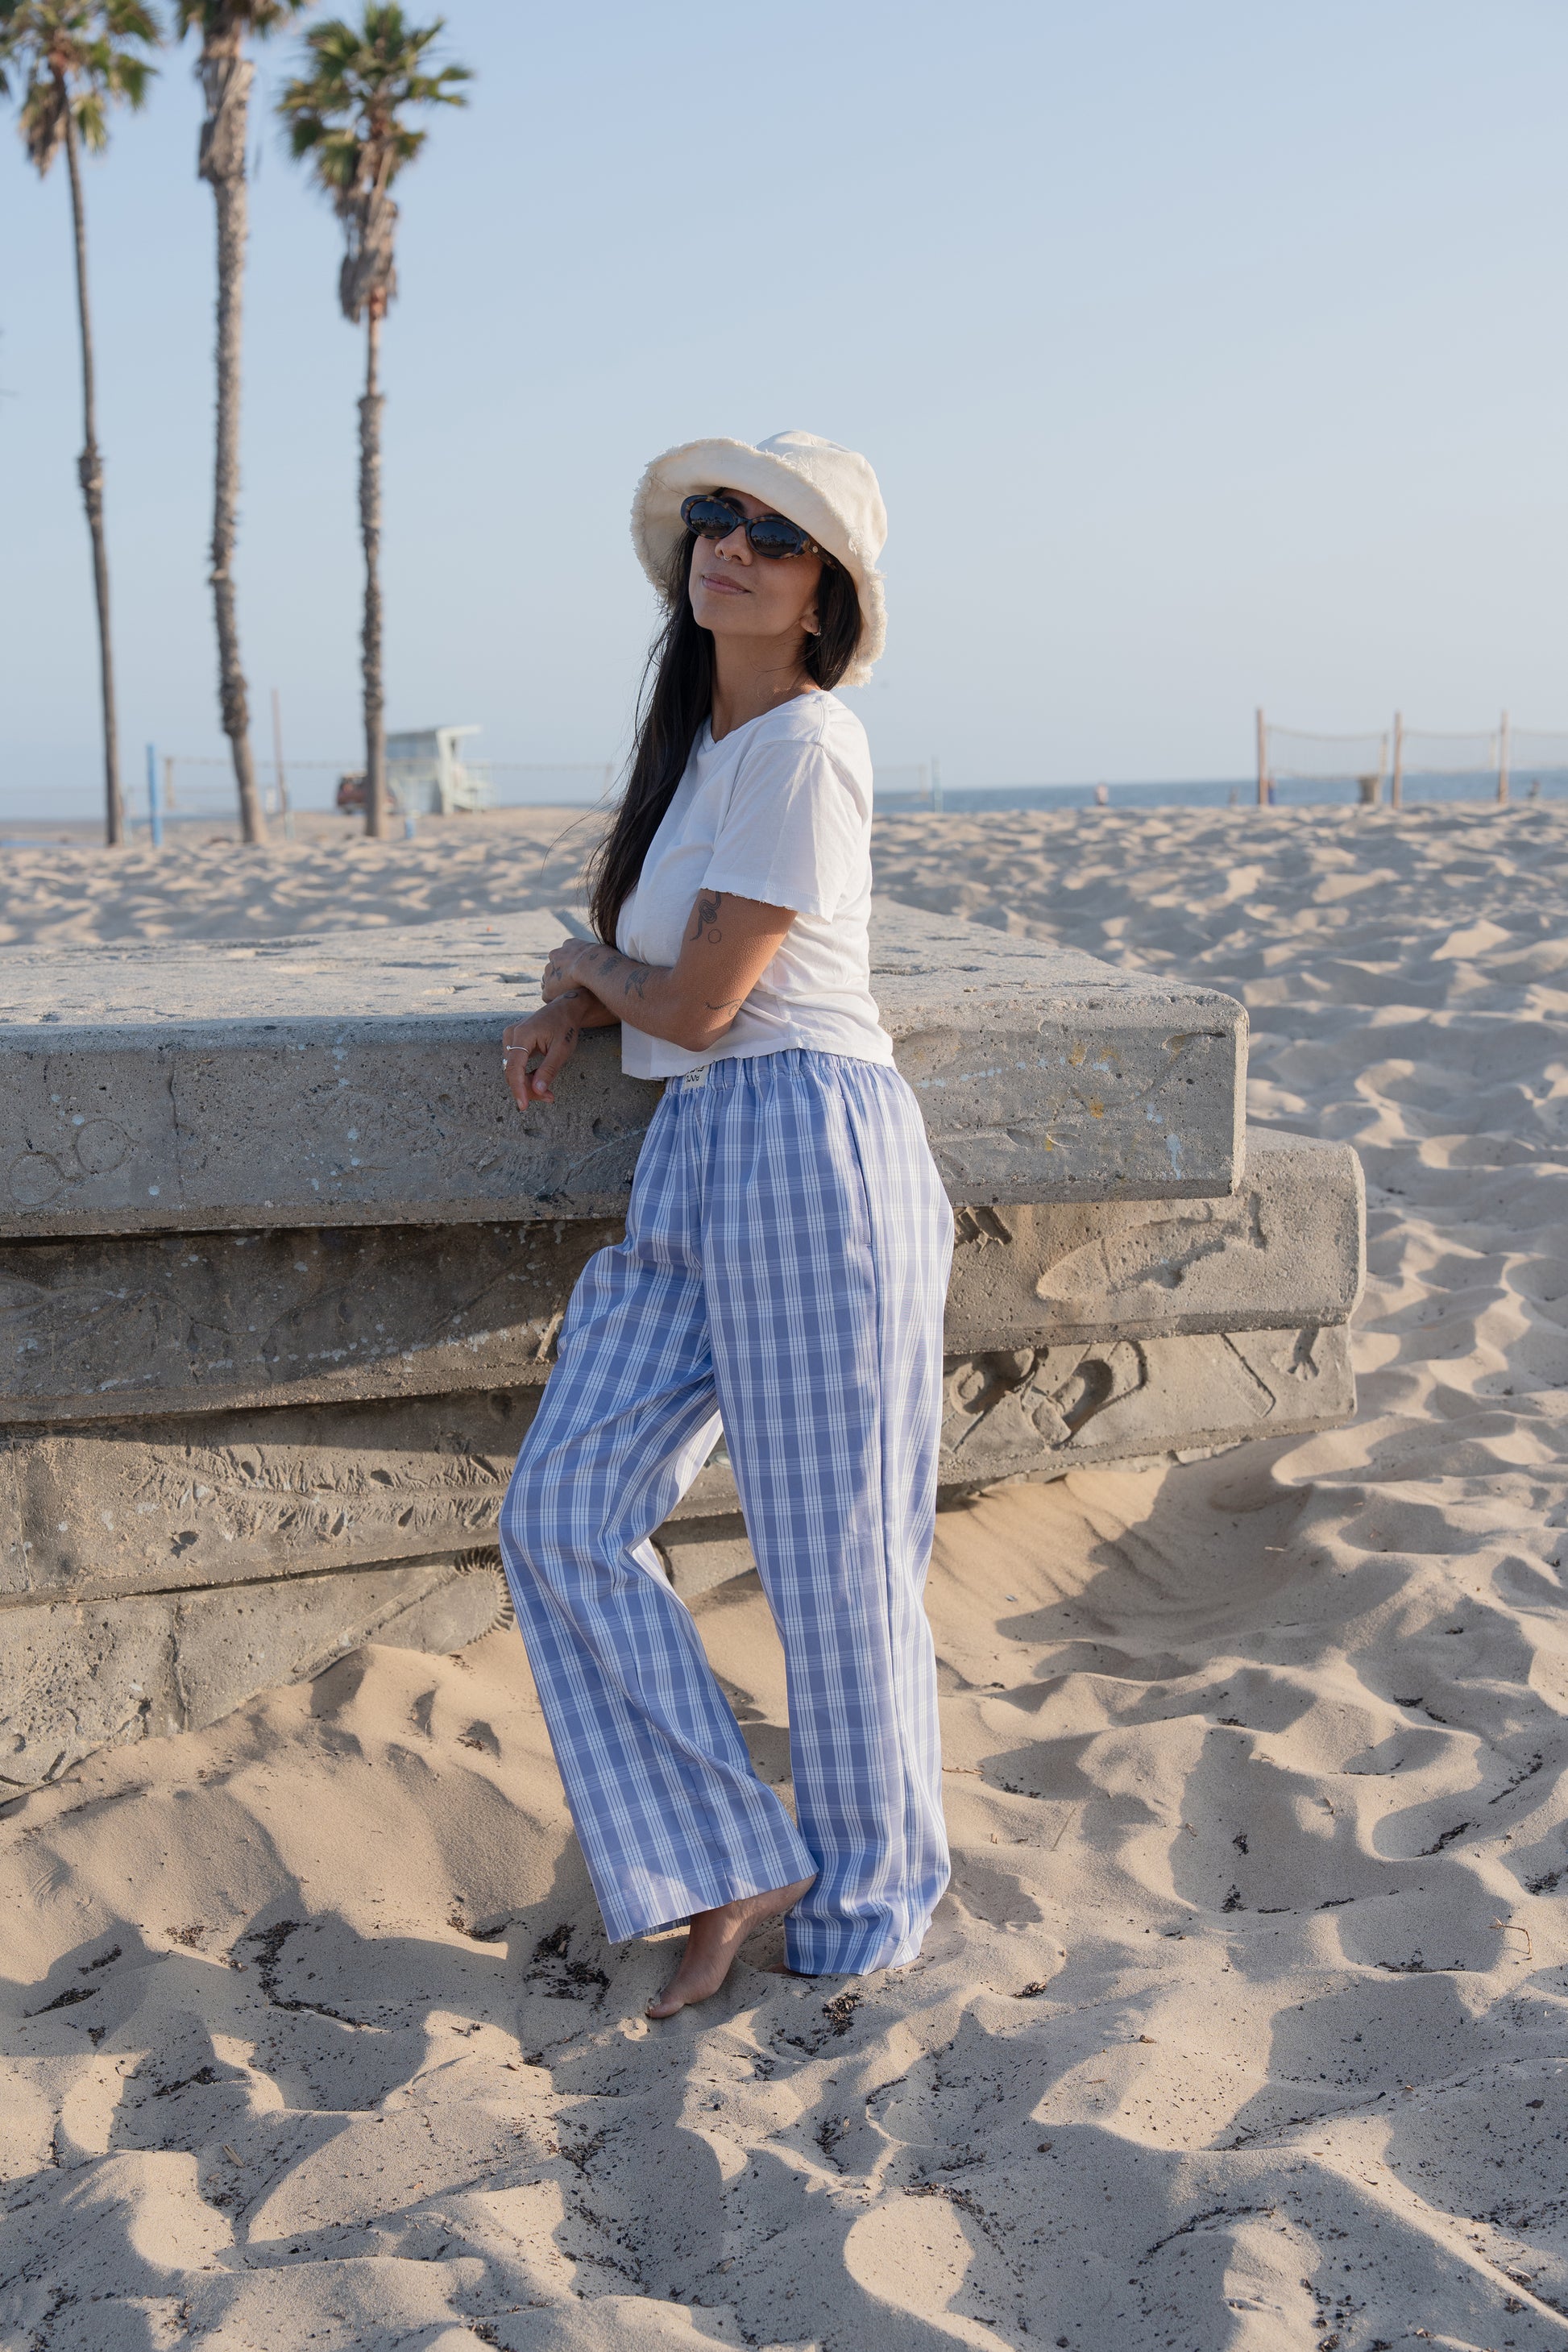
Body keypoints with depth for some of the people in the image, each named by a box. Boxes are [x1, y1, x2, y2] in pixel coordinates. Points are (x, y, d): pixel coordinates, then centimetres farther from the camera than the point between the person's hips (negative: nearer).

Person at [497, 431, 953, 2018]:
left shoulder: (807, 743, -10)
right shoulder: (703, 738, 18)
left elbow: (699, 997, -13)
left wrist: (587, 965, 9)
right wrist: (575, 1008, 8)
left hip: (808, 1141, -9)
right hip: (692, 1155, 9)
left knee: (832, 1552, 2)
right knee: (563, 1510, -1)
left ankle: (868, 1900, 22)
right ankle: (733, 1872, 8)